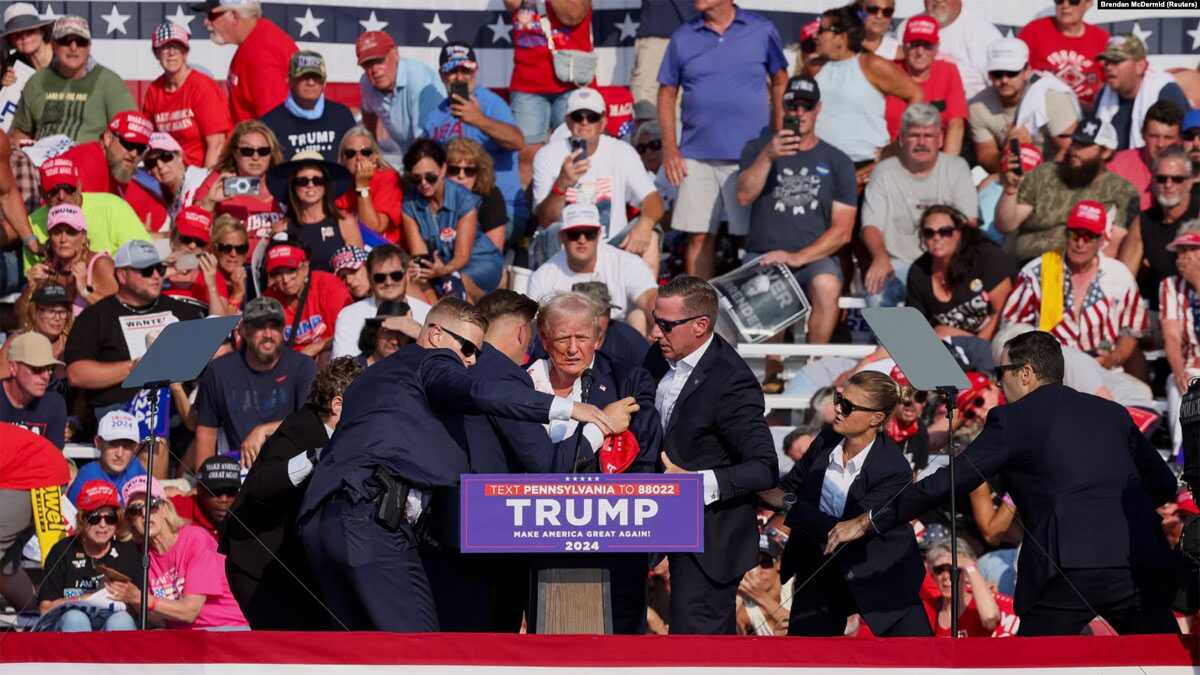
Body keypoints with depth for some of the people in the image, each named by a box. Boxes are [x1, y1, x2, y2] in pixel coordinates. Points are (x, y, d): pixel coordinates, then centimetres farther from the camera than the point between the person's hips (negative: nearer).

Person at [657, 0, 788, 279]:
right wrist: (670, 149, 1)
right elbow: (667, 93, 11)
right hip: (697, 156, 2)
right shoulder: (682, 37, 7)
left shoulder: (762, 31, 3)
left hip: (750, 155, -2)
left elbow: (780, 84, 9)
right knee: (699, 237, 1)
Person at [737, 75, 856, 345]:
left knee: (826, 287, -34)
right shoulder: (758, 148, 14)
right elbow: (744, 196, -4)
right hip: (763, 256, 0)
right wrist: (767, 157, -18)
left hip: (815, 257, 0)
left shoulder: (837, 161, 11)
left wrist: (798, 257, -10)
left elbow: (842, 230, 4)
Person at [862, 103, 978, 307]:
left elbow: (968, 222, 0)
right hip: (898, 264, -1)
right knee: (877, 295, -34)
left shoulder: (957, 168, 10)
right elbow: (871, 226, -2)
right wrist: (881, 257, -26)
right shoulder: (884, 172, 8)